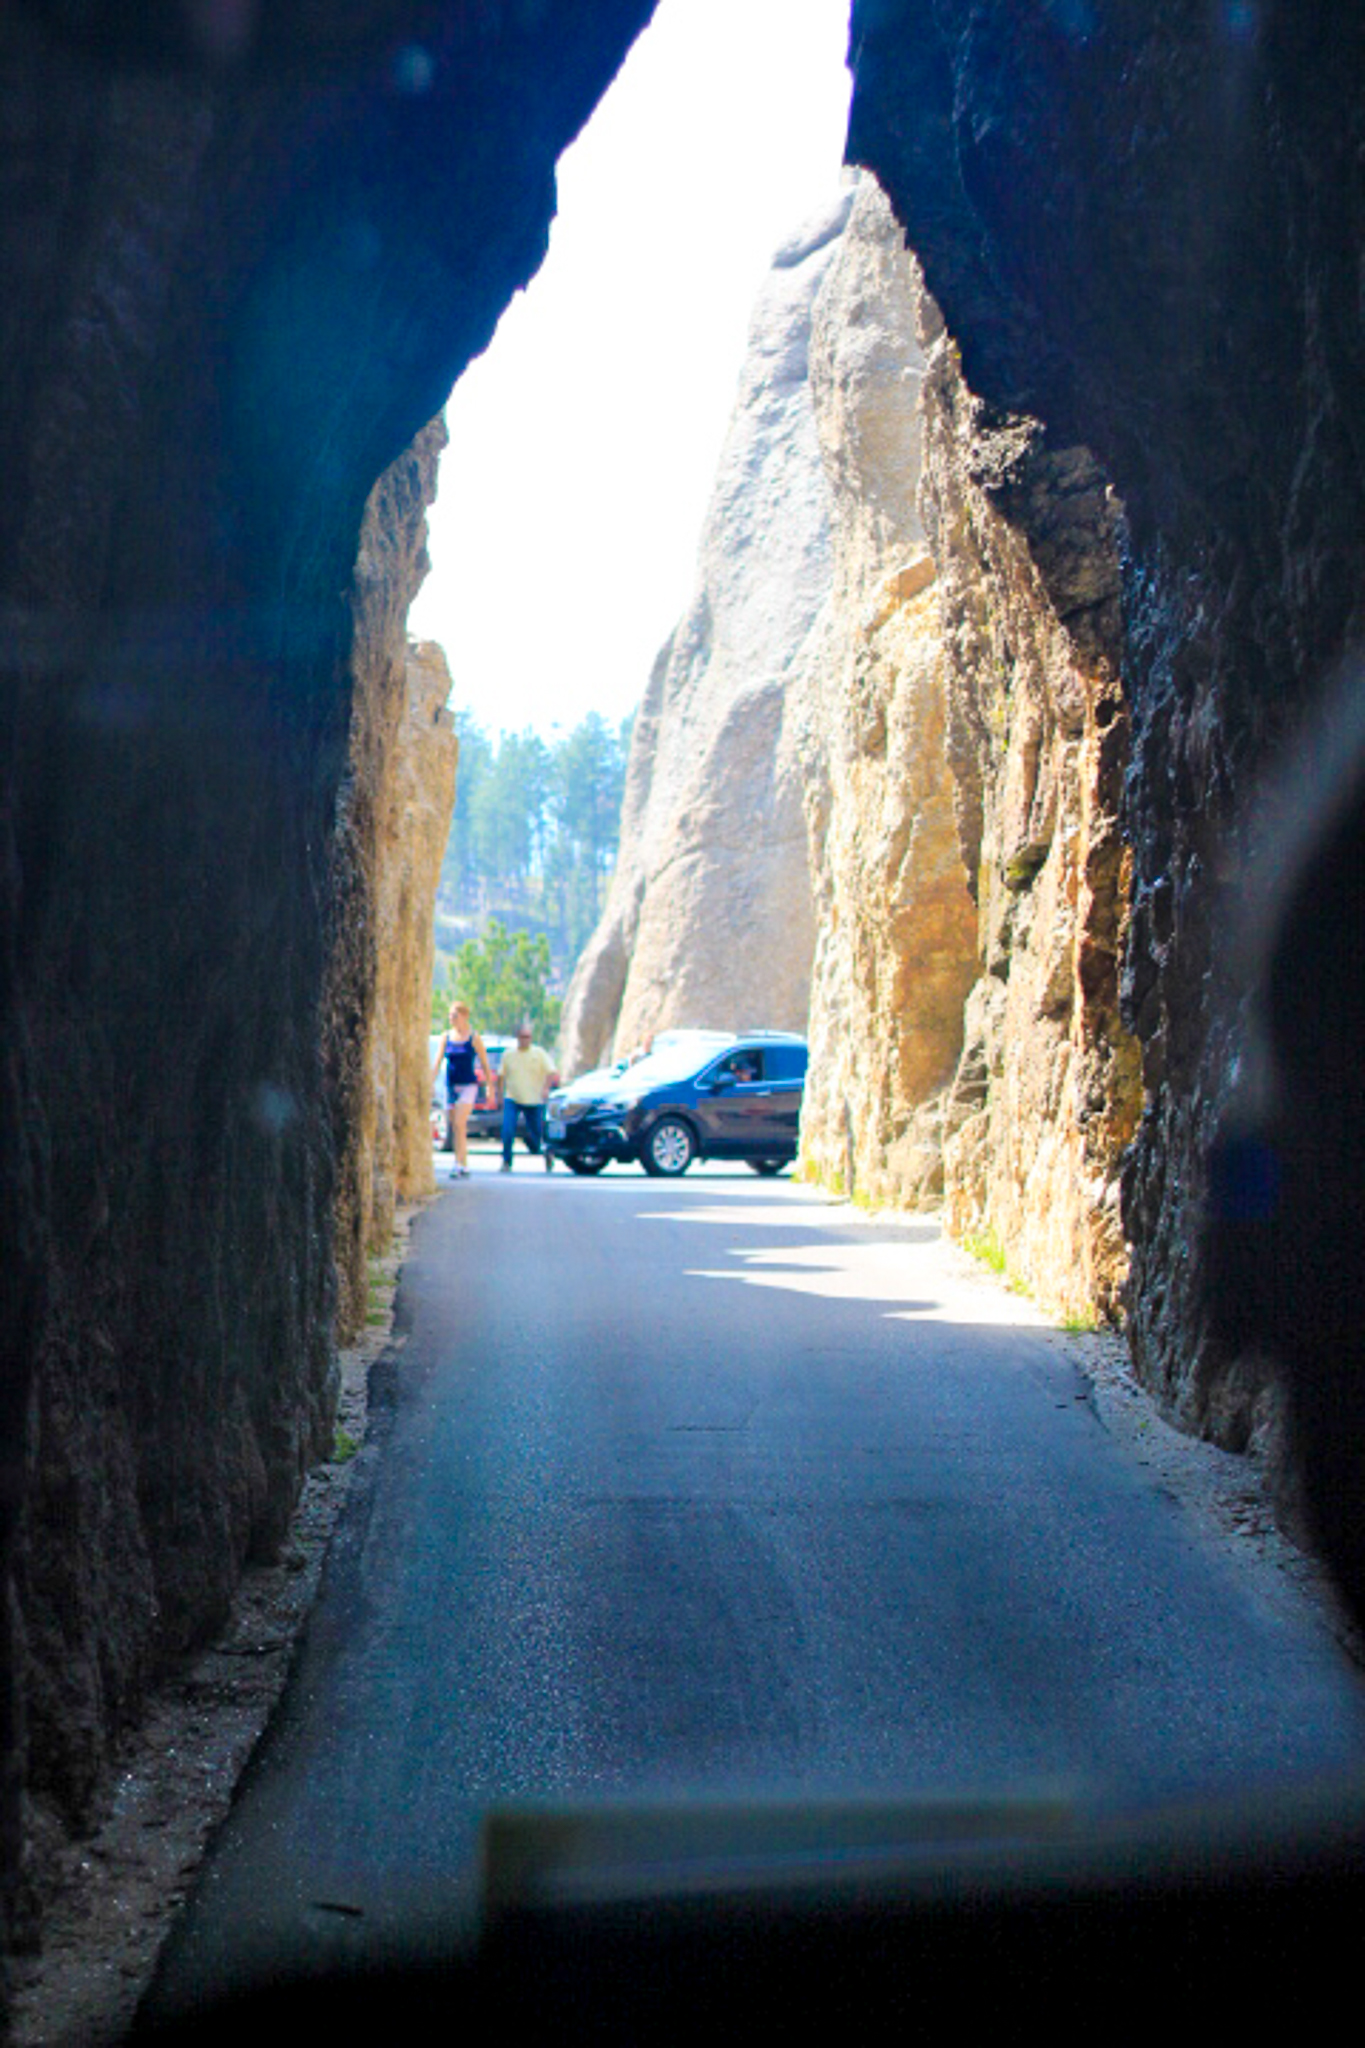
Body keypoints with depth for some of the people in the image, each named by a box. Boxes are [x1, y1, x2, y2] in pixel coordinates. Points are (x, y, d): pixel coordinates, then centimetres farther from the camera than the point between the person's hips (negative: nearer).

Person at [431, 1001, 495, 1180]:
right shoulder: (446, 1038, 7)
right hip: (450, 1086, 5)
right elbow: (437, 1063, 3)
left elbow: (485, 1065, 1)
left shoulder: (474, 1038, -3)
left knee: (459, 1124, -19)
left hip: (468, 1086, -5)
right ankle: (464, 1167, 15)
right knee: (457, 1129, 7)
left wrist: (490, 1087, 1)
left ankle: (459, 1164, -22)